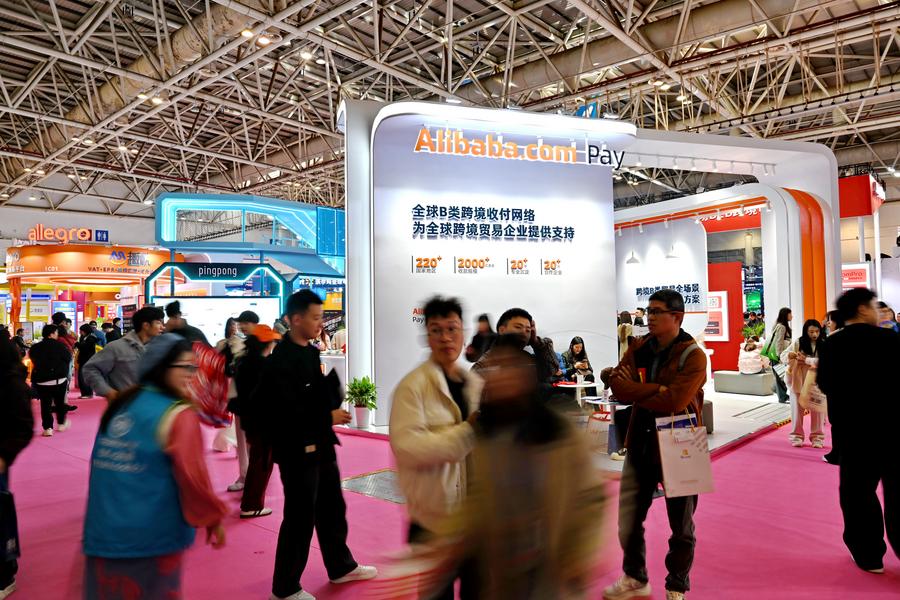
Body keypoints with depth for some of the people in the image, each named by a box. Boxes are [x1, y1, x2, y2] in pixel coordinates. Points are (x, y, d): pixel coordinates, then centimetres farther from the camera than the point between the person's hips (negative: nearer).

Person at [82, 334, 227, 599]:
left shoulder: (120, 403, 5)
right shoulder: (179, 414, -16)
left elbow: (104, 465, 15)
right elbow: (192, 476, -17)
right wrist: (214, 518, -5)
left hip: (103, 531, 6)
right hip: (152, 537, -6)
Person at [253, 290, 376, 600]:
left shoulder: (311, 351, 8)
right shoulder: (280, 360, -20)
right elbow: (285, 412, -24)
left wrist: (336, 406, -6)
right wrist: (329, 417, -18)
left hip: (321, 444, 9)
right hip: (297, 450, -9)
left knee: (332, 508, 21)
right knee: (300, 517, 3)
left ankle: (341, 567, 40)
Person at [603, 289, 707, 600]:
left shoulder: (693, 356, -14)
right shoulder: (639, 349, 3)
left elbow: (674, 401, -26)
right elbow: (617, 384, -11)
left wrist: (635, 390, -14)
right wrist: (657, 389, -22)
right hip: (641, 444, 5)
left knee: (681, 525, 14)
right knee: (628, 520, 12)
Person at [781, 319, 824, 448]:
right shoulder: (798, 343, -2)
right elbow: (783, 356, 0)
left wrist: (806, 359, -23)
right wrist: (790, 355, -21)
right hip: (798, 381, 1)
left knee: (817, 410, 7)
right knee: (797, 409, 7)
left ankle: (817, 437, 21)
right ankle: (797, 436, 18)